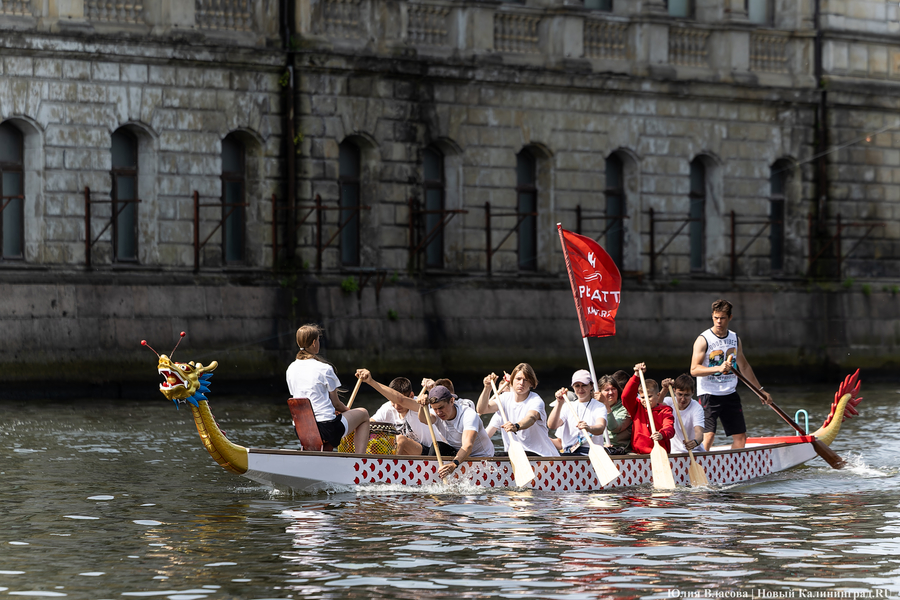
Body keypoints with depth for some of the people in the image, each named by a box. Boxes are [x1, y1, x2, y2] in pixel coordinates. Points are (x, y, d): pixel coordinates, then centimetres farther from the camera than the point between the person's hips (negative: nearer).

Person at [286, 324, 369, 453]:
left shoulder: (291, 370, 6)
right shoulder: (325, 369, -10)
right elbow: (336, 403, -1)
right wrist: (347, 410, 24)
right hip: (326, 428, -6)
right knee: (363, 414, 20)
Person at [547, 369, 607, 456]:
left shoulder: (599, 406, 8)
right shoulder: (567, 406, 21)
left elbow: (600, 428, -14)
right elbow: (551, 425, 4)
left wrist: (589, 428, -39)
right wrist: (559, 403, -7)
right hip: (567, 453, 3)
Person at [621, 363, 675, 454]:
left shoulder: (664, 411, 7)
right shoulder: (637, 408, 18)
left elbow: (669, 428, -9)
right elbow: (626, 396, 3)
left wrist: (662, 435, -34)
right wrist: (637, 376, -2)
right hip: (638, 453, 2)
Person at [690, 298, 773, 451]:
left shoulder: (735, 339, 10)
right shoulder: (703, 340, -8)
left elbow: (744, 366, 22)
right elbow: (694, 369, -16)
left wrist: (761, 390, 24)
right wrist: (718, 368, -29)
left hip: (730, 394, 6)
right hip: (709, 395, -6)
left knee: (740, 437, 3)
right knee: (708, 435, -18)